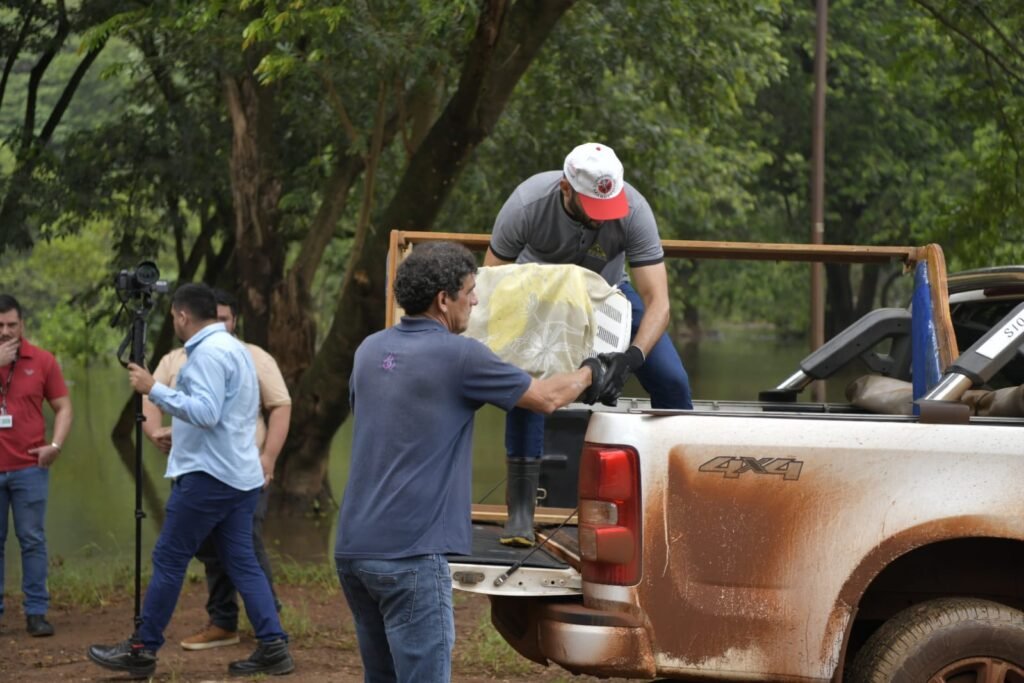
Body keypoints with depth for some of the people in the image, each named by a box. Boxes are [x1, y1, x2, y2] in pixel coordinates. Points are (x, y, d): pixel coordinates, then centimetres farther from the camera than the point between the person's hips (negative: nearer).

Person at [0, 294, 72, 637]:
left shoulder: (42, 361, 3)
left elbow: (63, 407, 6)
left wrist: (55, 445, -8)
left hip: (29, 468, 0)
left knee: (32, 540, 2)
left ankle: (36, 612, 6)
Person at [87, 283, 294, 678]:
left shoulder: (209, 352, -14)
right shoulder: (234, 348, 19)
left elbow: (206, 412, -25)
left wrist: (153, 389, -23)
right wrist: (178, 433, 29)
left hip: (209, 475, -10)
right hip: (239, 475, 10)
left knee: (169, 560, -2)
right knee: (242, 562, 6)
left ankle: (142, 651, 3)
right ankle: (273, 647, -2)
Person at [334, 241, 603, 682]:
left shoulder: (371, 350, 11)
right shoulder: (458, 357, -10)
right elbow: (547, 397, 1)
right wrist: (589, 373, 22)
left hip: (353, 546, 8)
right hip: (410, 553, -8)